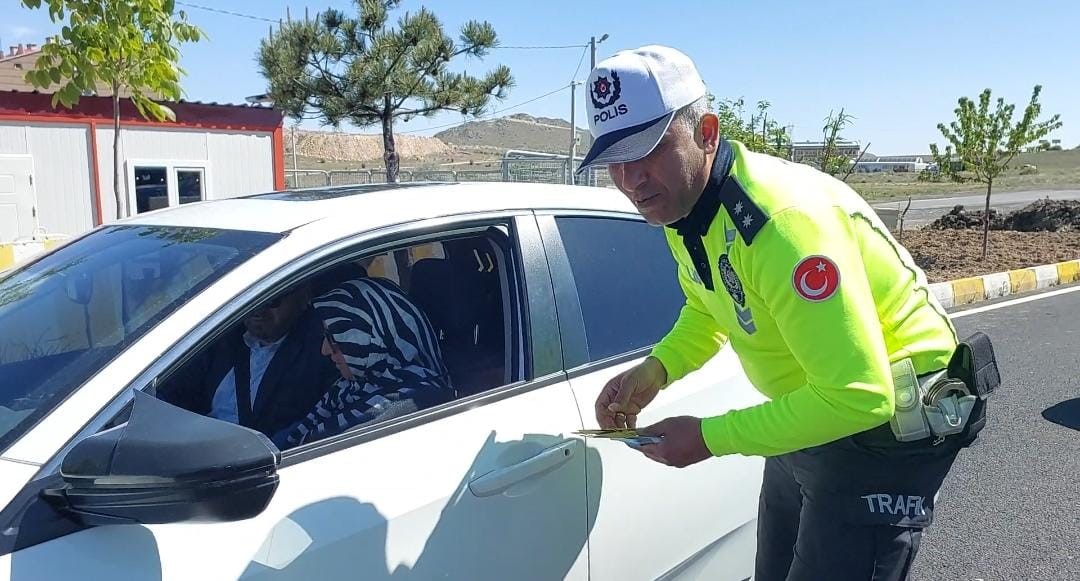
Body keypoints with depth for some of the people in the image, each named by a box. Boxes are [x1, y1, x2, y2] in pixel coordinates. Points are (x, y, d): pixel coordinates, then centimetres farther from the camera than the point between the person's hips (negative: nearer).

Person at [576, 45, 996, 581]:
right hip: (811, 410, 9)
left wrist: (709, 438, -27)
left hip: (885, 422, -8)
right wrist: (654, 370, -8)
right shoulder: (680, 206, -5)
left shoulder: (786, 221, -34)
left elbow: (857, 396, -34)